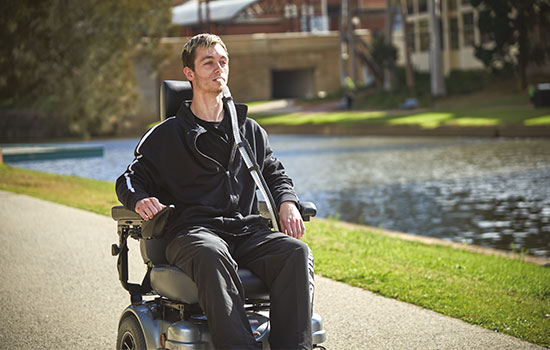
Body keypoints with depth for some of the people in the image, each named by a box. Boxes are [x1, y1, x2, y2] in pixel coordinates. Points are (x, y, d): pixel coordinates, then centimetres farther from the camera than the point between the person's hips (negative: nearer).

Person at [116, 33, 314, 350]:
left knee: (297, 252, -30)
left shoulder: (251, 131, 26)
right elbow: (130, 179, 14)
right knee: (210, 255, -42)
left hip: (247, 230, 3)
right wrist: (140, 199, -11)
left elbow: (275, 174, 29)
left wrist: (287, 202, 5)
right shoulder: (167, 135, 16)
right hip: (192, 231, -3)